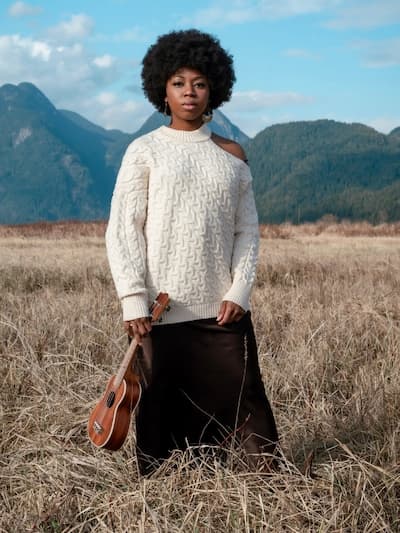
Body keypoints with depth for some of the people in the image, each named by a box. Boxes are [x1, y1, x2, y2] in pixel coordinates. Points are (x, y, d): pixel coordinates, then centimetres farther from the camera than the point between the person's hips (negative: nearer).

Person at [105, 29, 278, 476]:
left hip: (223, 311, 2)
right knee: (161, 411, 4)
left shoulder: (231, 155, 11)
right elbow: (122, 230, -2)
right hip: (160, 311, -2)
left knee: (244, 402, 1)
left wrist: (239, 292, -3)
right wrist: (133, 301, -10)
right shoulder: (144, 151, 2)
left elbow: (247, 230, 11)